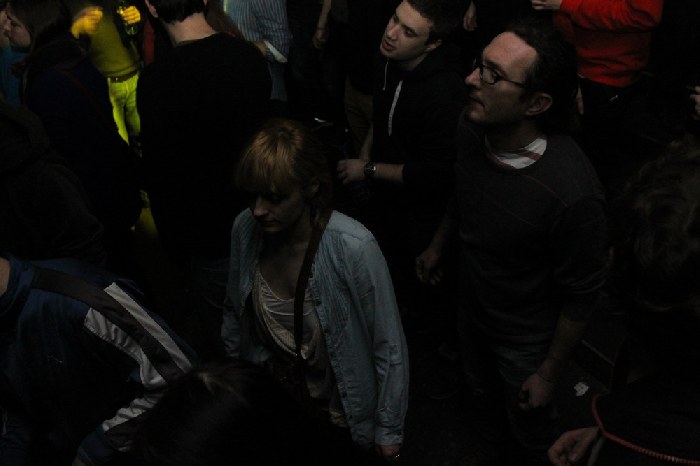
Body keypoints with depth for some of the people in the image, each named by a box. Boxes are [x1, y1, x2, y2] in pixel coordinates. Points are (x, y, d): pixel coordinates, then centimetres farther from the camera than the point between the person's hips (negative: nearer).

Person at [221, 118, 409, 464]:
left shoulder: (353, 248, -33)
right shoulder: (246, 228, -18)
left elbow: (389, 349, -21)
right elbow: (235, 313, 0)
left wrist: (388, 433, -11)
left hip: (343, 415, -3)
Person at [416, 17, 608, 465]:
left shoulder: (573, 193, -40)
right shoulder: (471, 132, -21)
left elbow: (581, 296, -24)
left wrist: (549, 374, -13)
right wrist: (438, 245, 17)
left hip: (526, 342, -6)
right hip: (471, 309, 6)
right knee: (482, 392, 34)